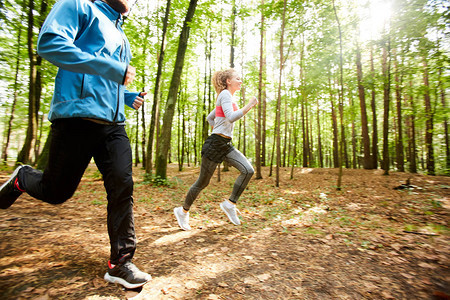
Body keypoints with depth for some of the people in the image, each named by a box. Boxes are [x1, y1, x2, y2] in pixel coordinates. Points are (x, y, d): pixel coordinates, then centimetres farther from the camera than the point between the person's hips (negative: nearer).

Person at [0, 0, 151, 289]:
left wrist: (129, 97, 14)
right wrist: (114, 68, -16)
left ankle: (120, 263, 2)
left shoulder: (122, 38, 27)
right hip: (77, 117, -6)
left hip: (114, 125, 6)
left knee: (122, 186, -7)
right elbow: (50, 43, -13)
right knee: (56, 191, 7)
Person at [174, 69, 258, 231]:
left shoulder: (227, 97, 21)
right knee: (203, 182, 3)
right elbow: (231, 117, -22)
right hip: (215, 144, -9)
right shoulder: (225, 94, -6)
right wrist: (249, 105, -15)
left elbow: (210, 117, 28)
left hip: (226, 145, 9)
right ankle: (183, 211, 24)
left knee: (248, 170, -8)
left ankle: (230, 204, 2)